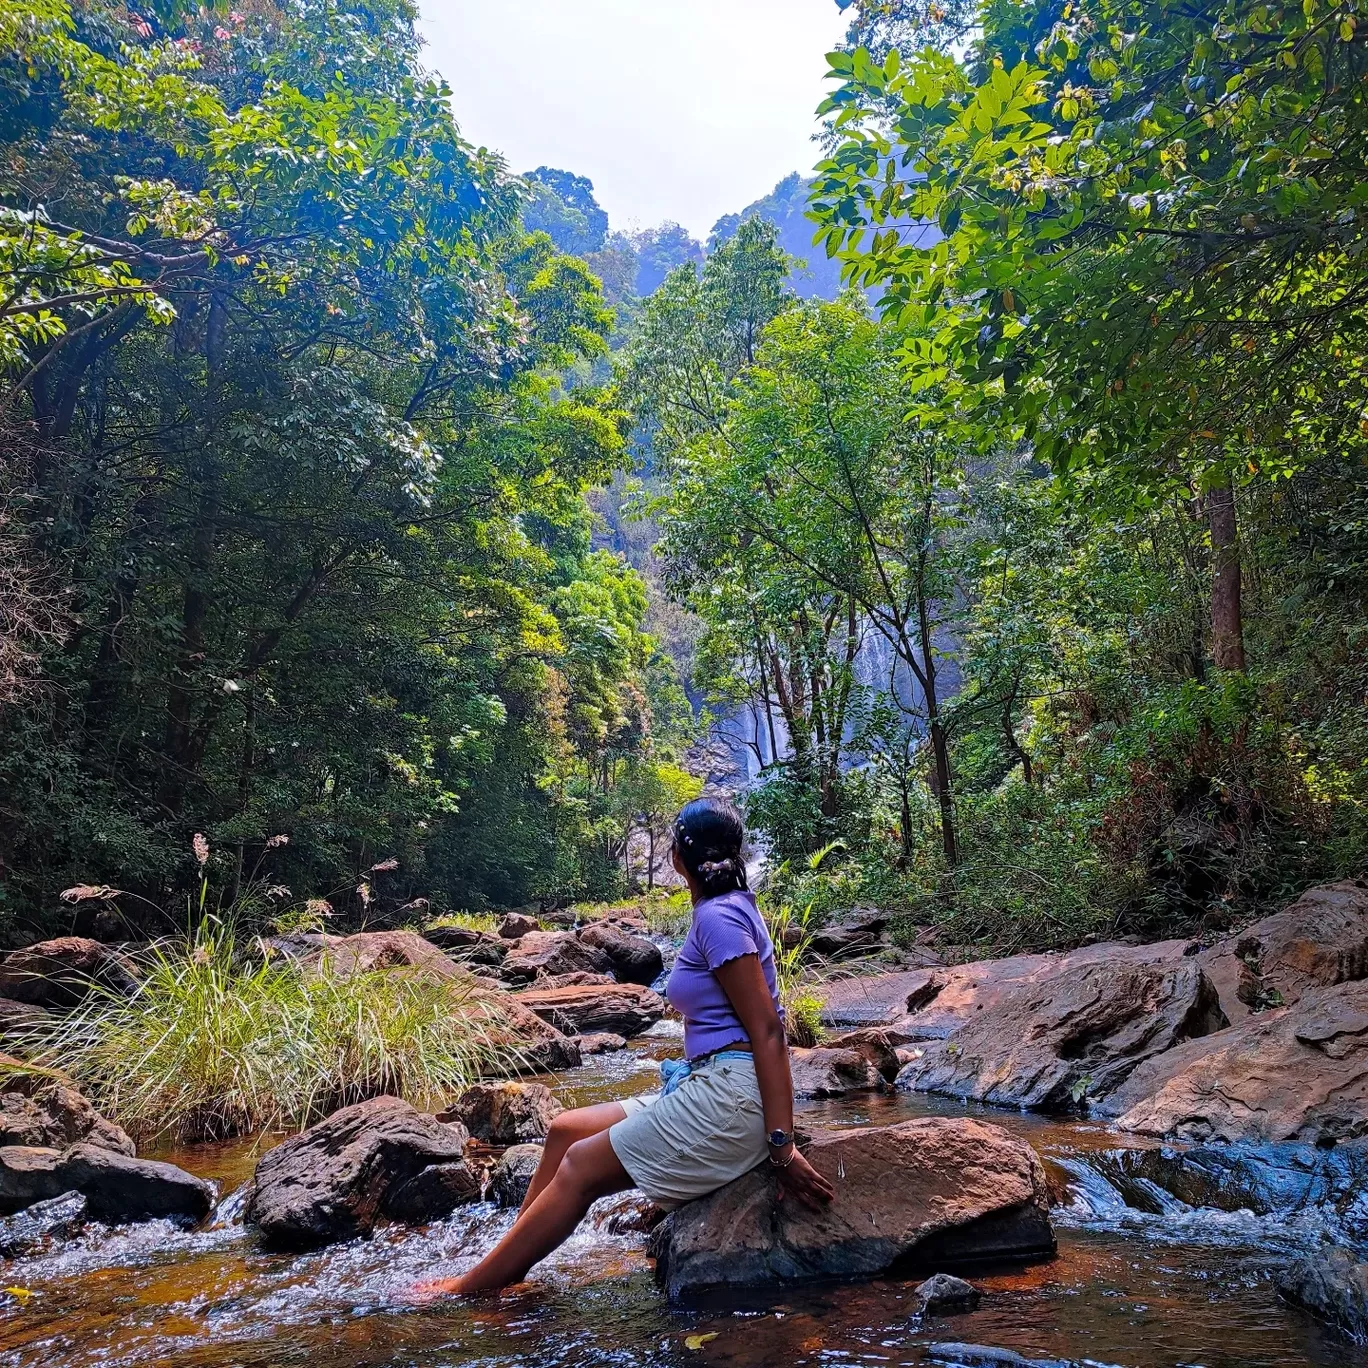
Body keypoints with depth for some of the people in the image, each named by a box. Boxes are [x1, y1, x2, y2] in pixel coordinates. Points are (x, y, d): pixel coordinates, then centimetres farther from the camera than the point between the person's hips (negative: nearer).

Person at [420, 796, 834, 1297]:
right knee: (565, 1130, 10)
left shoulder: (718, 917, -15)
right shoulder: (727, 909, 15)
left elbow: (767, 1031, -18)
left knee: (581, 1168, -4)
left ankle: (470, 1291, 7)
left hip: (729, 1098, -10)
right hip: (710, 1089, 10)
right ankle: (501, 1265, 16)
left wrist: (782, 1145, -20)